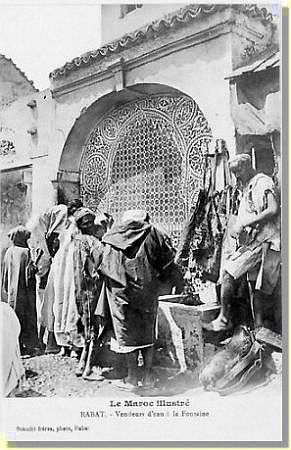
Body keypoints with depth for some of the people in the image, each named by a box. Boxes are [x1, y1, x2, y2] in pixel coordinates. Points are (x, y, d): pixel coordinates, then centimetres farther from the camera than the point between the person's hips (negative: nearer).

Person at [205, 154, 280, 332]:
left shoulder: (263, 182, -5)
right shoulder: (248, 187, 23)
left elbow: (274, 210, -20)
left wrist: (243, 223, -20)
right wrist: (237, 227, 9)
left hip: (262, 241, -9)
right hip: (252, 241, 9)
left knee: (228, 273, -12)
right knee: (256, 287, 7)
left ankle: (224, 320, -5)